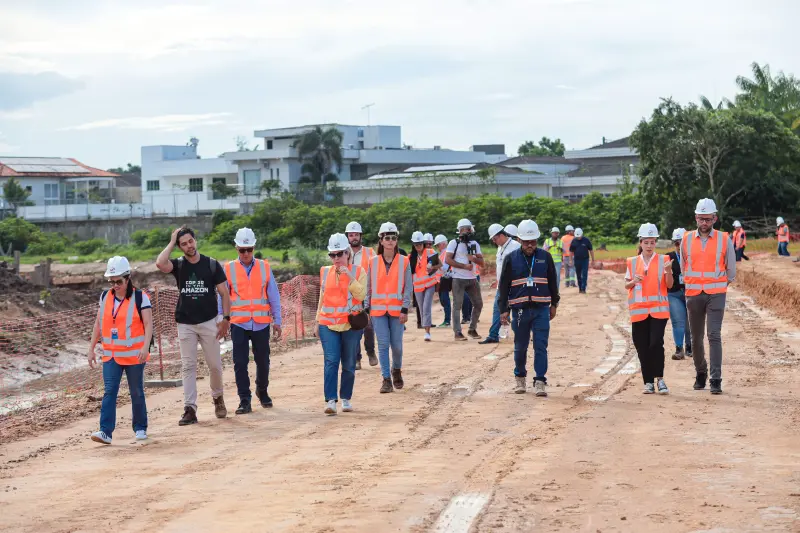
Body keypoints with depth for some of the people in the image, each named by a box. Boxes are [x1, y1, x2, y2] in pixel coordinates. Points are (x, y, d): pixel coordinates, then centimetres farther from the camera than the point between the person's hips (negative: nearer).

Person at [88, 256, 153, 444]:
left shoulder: (140, 297, -8)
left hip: (134, 355, -3)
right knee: (109, 392, -7)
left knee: (137, 392, 8)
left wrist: (145, 346, -27)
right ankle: (105, 431, -13)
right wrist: (91, 348, 10)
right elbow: (98, 324, 13)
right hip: (111, 355, 3)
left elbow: (148, 324, -13)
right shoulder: (105, 297, 7)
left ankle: (140, 428, 23)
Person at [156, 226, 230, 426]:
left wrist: (226, 318, -7)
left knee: (215, 365, 6)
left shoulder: (212, 264, -2)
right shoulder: (178, 265, 0)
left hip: (209, 322, -1)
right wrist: (172, 243, -13)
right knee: (188, 366, -1)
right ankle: (190, 409, -2)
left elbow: (224, 292, 0)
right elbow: (160, 263, -23)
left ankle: (217, 397, 31)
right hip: (185, 324, 1)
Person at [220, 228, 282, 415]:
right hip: (239, 323, -1)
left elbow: (274, 296, 6)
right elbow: (222, 297, 5)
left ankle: (262, 391, 32)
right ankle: (245, 400, 3)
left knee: (262, 361, 9)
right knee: (240, 363, -3)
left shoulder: (264, 267, 4)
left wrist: (277, 321, 4)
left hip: (261, 323, 1)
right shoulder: (228, 269, 2)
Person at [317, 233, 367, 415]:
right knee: (331, 361, -11)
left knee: (349, 364, 6)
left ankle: (346, 398, 18)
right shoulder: (325, 272, 9)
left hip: (351, 324, -1)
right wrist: (317, 320, 15)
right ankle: (331, 400, -15)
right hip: (328, 324, 1)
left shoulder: (358, 271, 0)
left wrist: (350, 277, -19)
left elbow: (360, 296, -12)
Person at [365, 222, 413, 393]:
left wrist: (405, 309, -7)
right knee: (383, 344, -5)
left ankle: (396, 370, 29)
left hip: (397, 309, -1)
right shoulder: (373, 262, 6)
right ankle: (386, 379, 2)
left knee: (397, 344, 2)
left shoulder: (404, 261, 2)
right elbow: (368, 287, 9)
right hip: (378, 309, 1)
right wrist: (365, 308, 3)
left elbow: (408, 287, 0)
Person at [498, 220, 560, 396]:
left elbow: (552, 282, 14)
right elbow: (503, 286, 4)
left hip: (541, 309, 0)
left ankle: (540, 381, -3)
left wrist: (554, 304, 15)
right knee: (520, 347, 9)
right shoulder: (511, 259, 2)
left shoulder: (545, 257, 5)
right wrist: (503, 310, 0)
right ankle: (520, 377, 28)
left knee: (541, 347, -5)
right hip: (519, 309, 0)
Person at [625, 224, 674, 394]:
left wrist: (668, 271, -18)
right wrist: (634, 281, -10)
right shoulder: (633, 262, 8)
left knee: (656, 343, -15)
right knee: (642, 347, 2)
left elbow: (669, 285, 0)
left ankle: (659, 379, -4)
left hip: (658, 309, -2)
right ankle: (648, 382, 11)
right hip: (638, 310, 2)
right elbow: (626, 285, 11)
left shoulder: (663, 260, 3)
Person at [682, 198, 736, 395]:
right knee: (696, 338, 8)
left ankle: (716, 379, -13)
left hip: (716, 294, -3)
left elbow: (731, 269, 8)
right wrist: (691, 285, 13)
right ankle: (701, 373, 26)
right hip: (693, 295, 3)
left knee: (714, 336, -11)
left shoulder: (724, 239, 0)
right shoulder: (687, 239, 6)